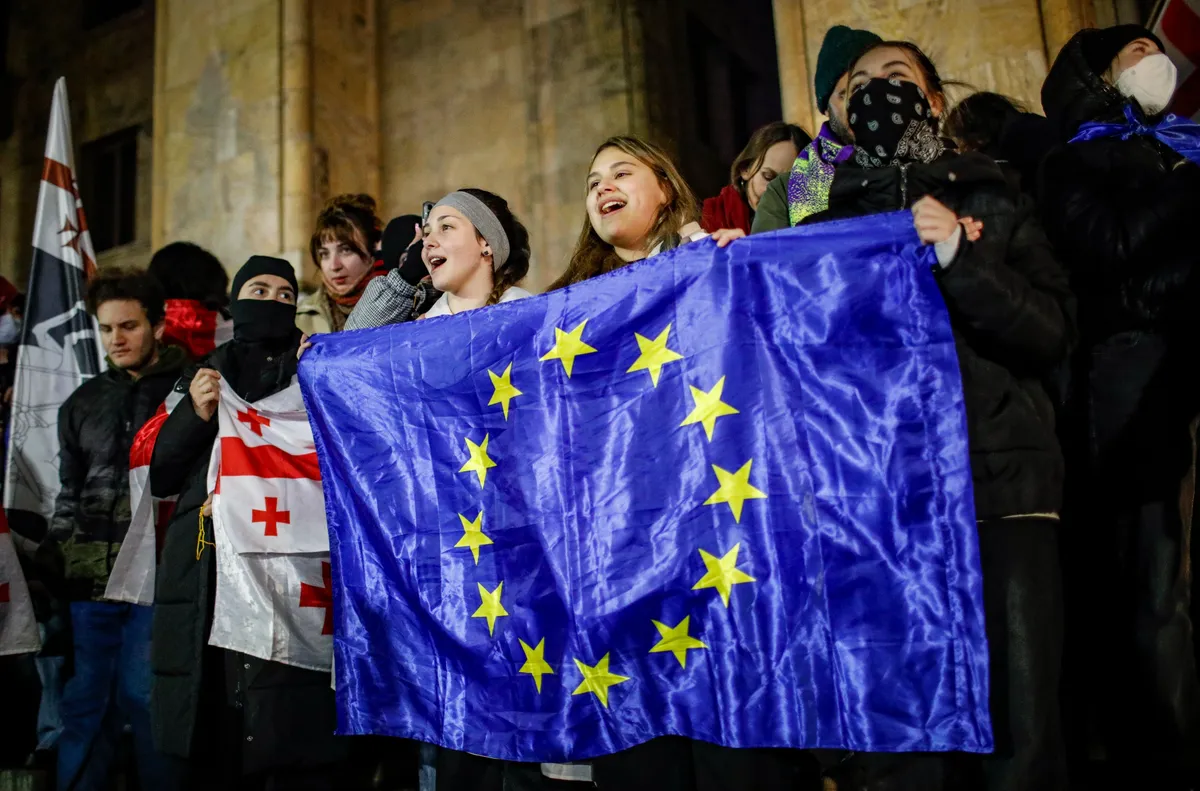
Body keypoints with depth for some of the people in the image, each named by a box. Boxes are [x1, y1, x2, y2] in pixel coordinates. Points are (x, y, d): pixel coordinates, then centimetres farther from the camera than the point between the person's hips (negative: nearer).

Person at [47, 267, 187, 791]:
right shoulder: (83, 403, 16)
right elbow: (69, 491, 21)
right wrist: (54, 557, 15)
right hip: (91, 575, 5)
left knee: (144, 697, 1)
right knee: (85, 700, 11)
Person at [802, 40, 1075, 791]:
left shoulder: (990, 198, 12)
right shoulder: (829, 222, 16)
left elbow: (1054, 333, 2)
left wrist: (959, 255, -11)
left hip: (999, 480, 0)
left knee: (1020, 727, -4)